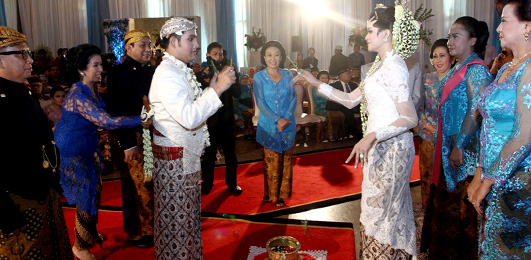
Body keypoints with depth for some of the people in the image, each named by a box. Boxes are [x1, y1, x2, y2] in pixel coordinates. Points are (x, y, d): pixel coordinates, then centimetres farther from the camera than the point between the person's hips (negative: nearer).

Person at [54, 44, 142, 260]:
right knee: (87, 196, 1)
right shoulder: (78, 96, -28)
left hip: (87, 148, 8)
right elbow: (106, 122, -35)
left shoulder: (92, 89, 2)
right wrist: (142, 118, -34)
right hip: (73, 152, -8)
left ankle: (90, 234, 41)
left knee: (93, 192, 18)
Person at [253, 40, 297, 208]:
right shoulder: (259, 77, 0)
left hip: (288, 124, 2)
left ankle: (282, 194, 17)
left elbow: (293, 98, 2)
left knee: (286, 160, 6)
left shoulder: (288, 75, 7)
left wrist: (286, 117, -14)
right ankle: (271, 193, 16)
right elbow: (260, 102, -7)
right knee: (271, 161, 1)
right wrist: (276, 120, -17)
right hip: (268, 125, -2)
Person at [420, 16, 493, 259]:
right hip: (447, 145, 9)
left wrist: (459, 146, -20)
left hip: (464, 150, -9)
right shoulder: (456, 69, 14)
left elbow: (475, 111, -19)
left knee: (459, 205, 1)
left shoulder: (476, 69, -13)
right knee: (444, 200, 16)